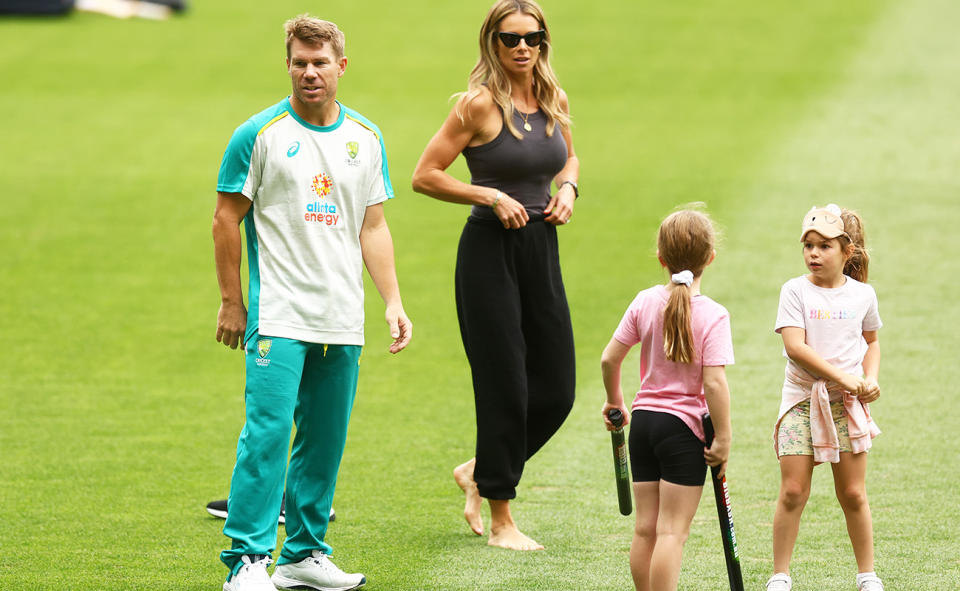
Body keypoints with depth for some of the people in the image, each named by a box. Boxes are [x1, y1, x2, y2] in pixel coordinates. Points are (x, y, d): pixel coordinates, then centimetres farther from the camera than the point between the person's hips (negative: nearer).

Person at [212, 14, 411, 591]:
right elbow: (227, 220, 0)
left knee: (325, 440, 8)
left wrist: (394, 302, 7)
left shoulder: (367, 138, 11)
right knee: (268, 432, -13)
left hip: (343, 321, 5)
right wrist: (231, 302, -2)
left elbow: (373, 227, 15)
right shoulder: (261, 134, -3)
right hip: (278, 315, -5)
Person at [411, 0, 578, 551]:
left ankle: (480, 472, 29)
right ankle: (501, 520, 9)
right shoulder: (481, 104, -11)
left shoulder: (556, 102, 7)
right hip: (490, 252, -6)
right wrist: (491, 196, -16)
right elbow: (425, 175, -9)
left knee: (557, 390, 6)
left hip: (542, 248, 6)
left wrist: (568, 187, 5)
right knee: (505, 387, -3)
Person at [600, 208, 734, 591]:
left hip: (644, 418, 5)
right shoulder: (713, 316, -13)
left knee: (646, 527, 11)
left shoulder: (645, 303, 0)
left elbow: (609, 359, 3)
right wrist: (722, 439, -12)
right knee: (673, 531, -5)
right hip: (685, 429, -5)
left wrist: (614, 401, 21)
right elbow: (714, 383, -19)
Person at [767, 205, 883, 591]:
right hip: (802, 399, -2)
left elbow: (871, 341, 20)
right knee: (793, 492, -5)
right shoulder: (795, 291, -3)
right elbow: (795, 346, -13)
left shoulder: (862, 294, 5)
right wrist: (841, 375, -19)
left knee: (853, 494, 4)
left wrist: (870, 379, 2)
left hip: (847, 402, 2)